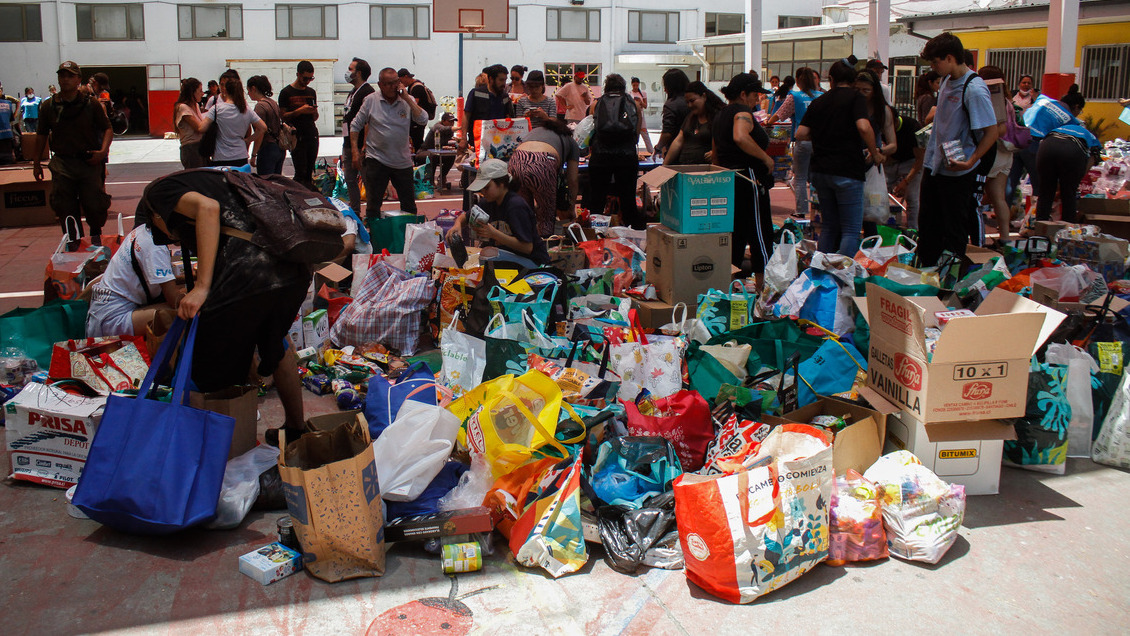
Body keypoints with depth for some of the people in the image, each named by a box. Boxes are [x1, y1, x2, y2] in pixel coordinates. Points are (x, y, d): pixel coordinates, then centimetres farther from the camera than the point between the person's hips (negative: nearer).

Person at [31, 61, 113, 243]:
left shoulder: (91, 104, 1)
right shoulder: (48, 106, 6)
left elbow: (107, 129, 4)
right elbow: (41, 136, 14)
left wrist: (102, 151, -12)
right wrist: (37, 163, 14)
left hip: (89, 162, -2)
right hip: (61, 163, 2)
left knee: (94, 204, -1)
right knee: (64, 206, 2)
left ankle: (96, 235, 24)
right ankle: (72, 239, 17)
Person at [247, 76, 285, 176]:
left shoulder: (260, 106, -13)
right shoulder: (273, 103, 12)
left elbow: (260, 132, -17)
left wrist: (253, 155, -13)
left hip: (268, 149, -9)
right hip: (280, 149, 9)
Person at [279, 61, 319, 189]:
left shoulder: (312, 92, 17)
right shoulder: (286, 92, 0)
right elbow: (283, 116, -3)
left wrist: (314, 112, -1)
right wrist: (300, 111, -15)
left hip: (312, 136, 5)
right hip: (297, 138, -5)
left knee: (309, 173, 4)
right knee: (301, 173, -10)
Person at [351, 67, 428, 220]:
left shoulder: (408, 100, 2)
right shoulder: (371, 100, -1)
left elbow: (423, 120, -11)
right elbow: (355, 126, 5)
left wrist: (407, 98, -15)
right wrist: (355, 152, -2)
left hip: (403, 161, 2)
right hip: (376, 160, -1)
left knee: (409, 205, 9)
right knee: (373, 205, 0)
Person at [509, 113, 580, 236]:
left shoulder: (535, 130, 40)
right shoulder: (571, 142, 30)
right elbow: (572, 180, 28)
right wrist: (572, 207, 43)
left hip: (516, 162, 4)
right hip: (542, 165, -4)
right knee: (547, 218, 12)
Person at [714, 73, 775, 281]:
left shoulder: (720, 116, 17)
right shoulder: (742, 112, -11)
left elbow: (716, 157, 22)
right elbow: (740, 137, -33)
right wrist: (766, 157, -23)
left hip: (727, 179, 9)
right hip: (749, 179, -9)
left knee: (735, 234, 14)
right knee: (760, 235, -3)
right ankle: (763, 285, -1)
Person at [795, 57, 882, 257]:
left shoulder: (818, 101, 11)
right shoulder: (855, 97, -3)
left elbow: (800, 134, 6)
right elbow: (864, 127, -19)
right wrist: (875, 154, -5)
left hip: (819, 171, 6)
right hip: (847, 171, -5)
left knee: (828, 227, 17)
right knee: (851, 230, -1)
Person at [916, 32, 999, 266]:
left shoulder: (974, 89, -21)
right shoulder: (946, 81, 6)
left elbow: (991, 132, -21)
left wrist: (970, 161, -26)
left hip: (957, 173, -8)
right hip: (934, 165, 8)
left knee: (954, 230, 3)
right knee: (927, 223, 17)